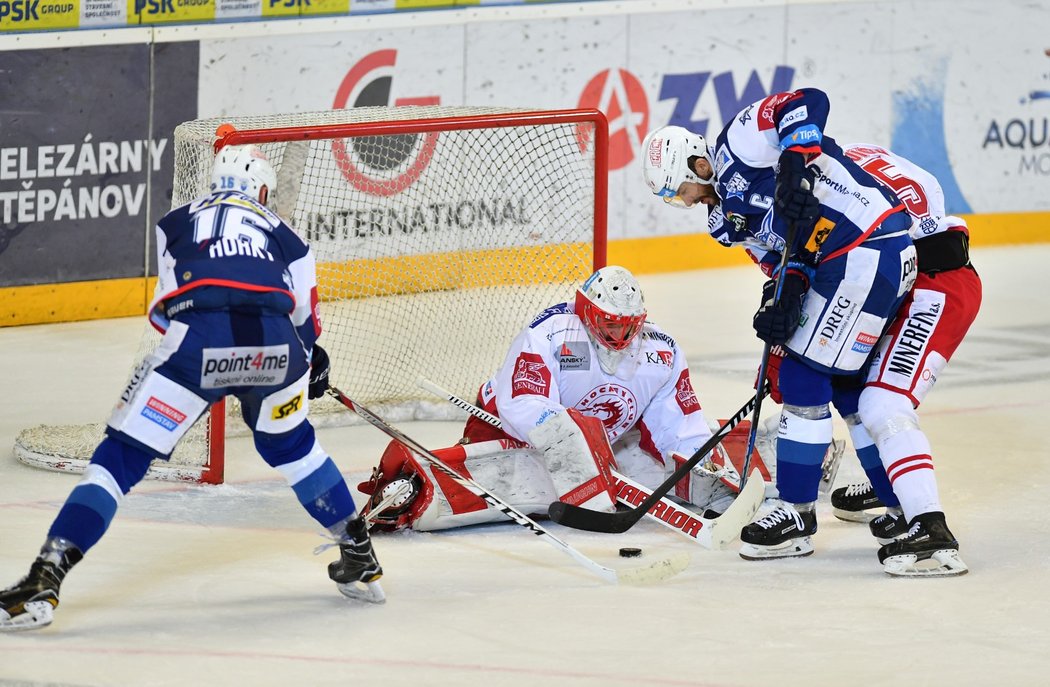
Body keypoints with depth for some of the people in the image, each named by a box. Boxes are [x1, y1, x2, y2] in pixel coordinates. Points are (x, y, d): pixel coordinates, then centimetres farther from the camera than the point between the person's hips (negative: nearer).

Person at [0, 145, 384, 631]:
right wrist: (312, 361, 53)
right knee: (289, 443, 32)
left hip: (196, 343, -2)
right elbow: (304, 318, 31)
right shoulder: (282, 234, 30)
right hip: (274, 348, 2)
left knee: (122, 456, 2)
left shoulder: (176, 222, 27)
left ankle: (45, 580, -10)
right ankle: (359, 559, 37)